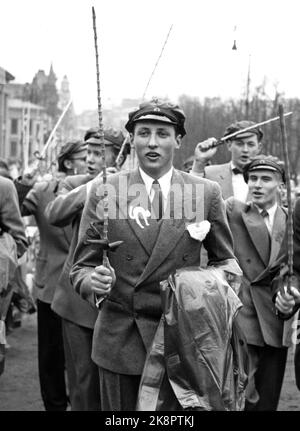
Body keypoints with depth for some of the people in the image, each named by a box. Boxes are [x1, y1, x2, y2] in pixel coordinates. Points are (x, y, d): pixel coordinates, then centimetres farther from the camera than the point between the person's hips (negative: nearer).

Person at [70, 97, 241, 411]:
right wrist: (92, 281, -23)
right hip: (120, 339, 0)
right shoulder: (104, 192, -1)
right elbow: (82, 266, 0)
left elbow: (224, 261, 10)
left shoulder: (207, 193, 1)